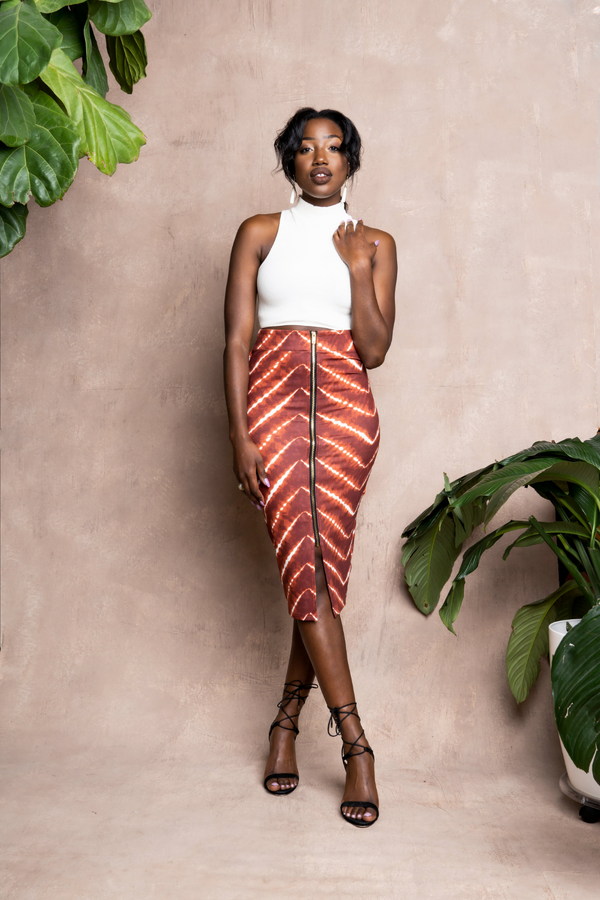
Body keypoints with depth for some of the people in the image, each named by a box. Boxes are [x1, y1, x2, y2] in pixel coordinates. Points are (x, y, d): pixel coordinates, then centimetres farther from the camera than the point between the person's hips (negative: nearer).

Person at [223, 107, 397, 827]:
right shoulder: (260, 233, 10)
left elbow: (375, 350, 3)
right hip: (274, 397, -1)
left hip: (345, 407, 1)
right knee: (306, 567, -8)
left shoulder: (375, 244, 12)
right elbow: (236, 341, 2)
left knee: (324, 565, -1)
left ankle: (286, 720, 19)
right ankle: (355, 746, 0)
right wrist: (240, 437, -7)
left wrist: (357, 268, -5)